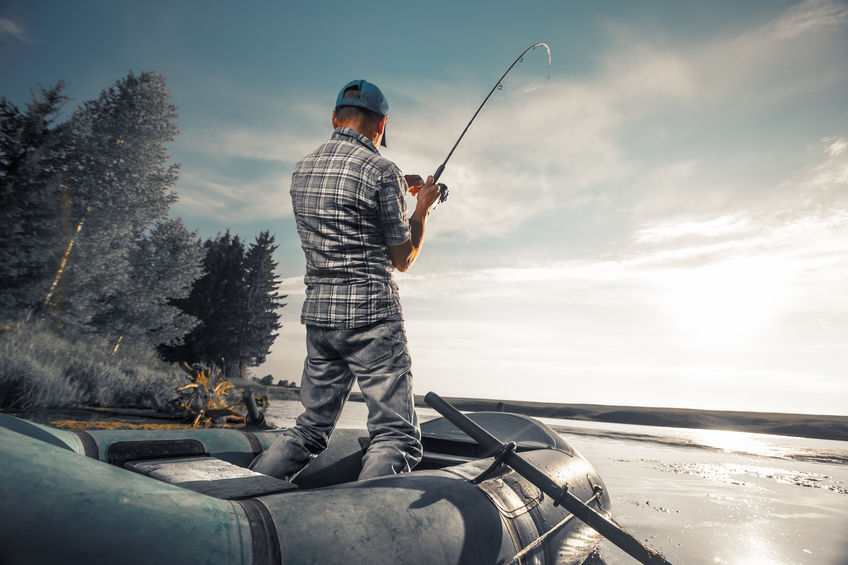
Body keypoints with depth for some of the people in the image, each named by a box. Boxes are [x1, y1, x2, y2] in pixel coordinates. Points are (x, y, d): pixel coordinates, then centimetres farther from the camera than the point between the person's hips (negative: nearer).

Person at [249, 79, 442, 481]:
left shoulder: (302, 169, 12)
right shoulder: (382, 171, -8)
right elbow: (402, 259, -3)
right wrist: (422, 208, 12)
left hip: (317, 313, 7)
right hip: (371, 316, -7)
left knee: (311, 428, 20)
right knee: (397, 436, -1)